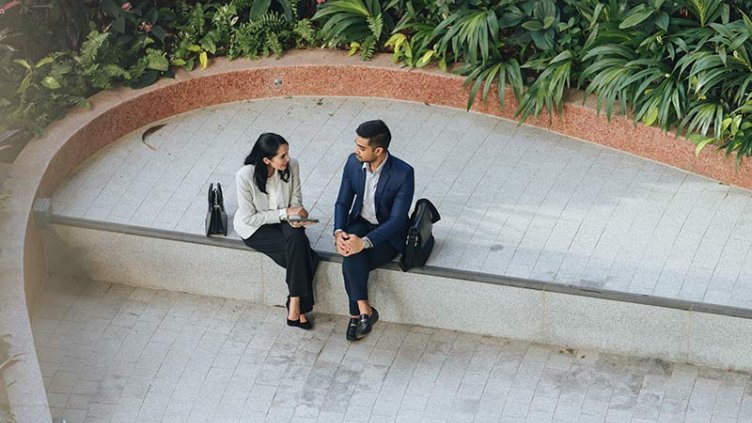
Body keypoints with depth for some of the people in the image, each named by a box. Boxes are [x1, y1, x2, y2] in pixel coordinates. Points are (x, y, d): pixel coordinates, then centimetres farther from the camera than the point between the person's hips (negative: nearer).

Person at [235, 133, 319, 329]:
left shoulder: (291, 166, -13)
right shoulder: (245, 176, -24)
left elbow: (296, 199, 1)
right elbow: (249, 218, -18)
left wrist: (296, 217, -22)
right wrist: (285, 213, -23)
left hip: (283, 221, 4)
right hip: (254, 228, -4)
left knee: (297, 238, -31)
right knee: (302, 255, -26)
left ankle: (295, 306, -21)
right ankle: (299, 308, -11)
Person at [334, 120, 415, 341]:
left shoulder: (404, 173, -24)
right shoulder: (353, 162, -8)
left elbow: (398, 220, -24)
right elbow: (342, 202, 1)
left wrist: (365, 242, -35)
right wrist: (339, 232, -19)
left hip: (388, 233, -4)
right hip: (360, 222, 4)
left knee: (351, 263, -29)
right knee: (352, 255, -30)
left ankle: (357, 313, -9)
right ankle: (364, 310, -16)